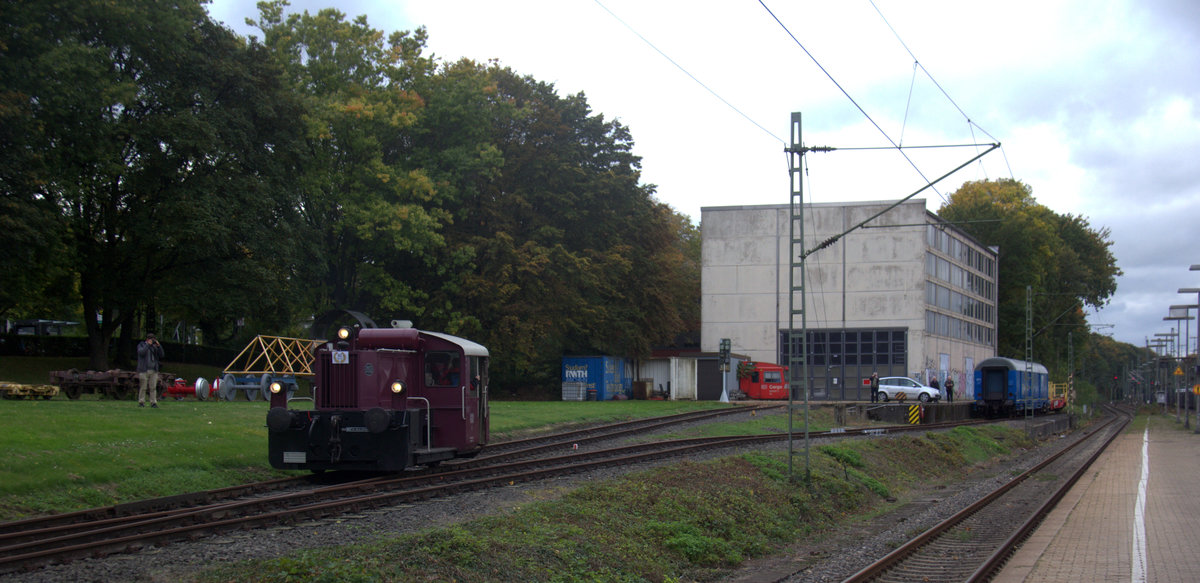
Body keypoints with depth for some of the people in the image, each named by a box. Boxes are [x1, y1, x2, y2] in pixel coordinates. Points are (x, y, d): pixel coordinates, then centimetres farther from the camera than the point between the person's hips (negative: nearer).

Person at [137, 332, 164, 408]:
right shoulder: (141, 345, 7)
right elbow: (141, 352, -14)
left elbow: (161, 355, 6)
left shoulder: (154, 346, 16)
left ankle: (153, 403, -3)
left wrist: (158, 346, -3)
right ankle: (141, 402, 3)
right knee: (143, 387, -4)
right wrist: (148, 344, -13)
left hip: (153, 371, 3)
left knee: (153, 387, -3)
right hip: (144, 370, -3)